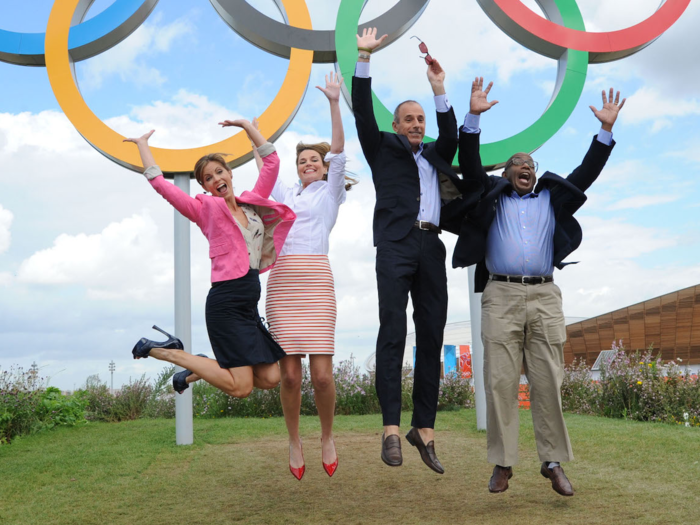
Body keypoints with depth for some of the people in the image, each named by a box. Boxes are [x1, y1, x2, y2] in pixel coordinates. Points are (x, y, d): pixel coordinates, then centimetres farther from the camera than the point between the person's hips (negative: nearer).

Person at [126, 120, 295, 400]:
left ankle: (198, 370, 20)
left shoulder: (252, 203, 14)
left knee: (269, 378, 2)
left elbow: (272, 162, 20)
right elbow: (159, 183, 0)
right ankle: (167, 351, 3)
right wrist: (142, 144, 10)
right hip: (225, 303, -6)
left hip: (249, 305, 7)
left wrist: (248, 126, 23)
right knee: (240, 387, -12)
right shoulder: (205, 207, 2)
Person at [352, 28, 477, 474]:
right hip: (396, 244, -4)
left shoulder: (434, 155, 26)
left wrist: (440, 90, 4)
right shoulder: (384, 148, 17)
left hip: (431, 247, 4)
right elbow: (363, 114, 7)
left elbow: (451, 136, 9)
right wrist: (365, 58, 1)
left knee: (432, 338, 0)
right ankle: (391, 428, -15)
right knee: (393, 332, -13)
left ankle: (425, 429, 4)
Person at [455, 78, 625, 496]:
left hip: (545, 296, 2)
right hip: (501, 295, -1)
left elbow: (586, 173, 18)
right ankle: (503, 464, 1)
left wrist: (606, 130, 11)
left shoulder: (552, 200, 23)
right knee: (501, 382, -4)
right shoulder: (492, 198, 18)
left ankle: (554, 462, 4)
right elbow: (470, 164, 8)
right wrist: (474, 118, -2)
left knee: (548, 382, -2)